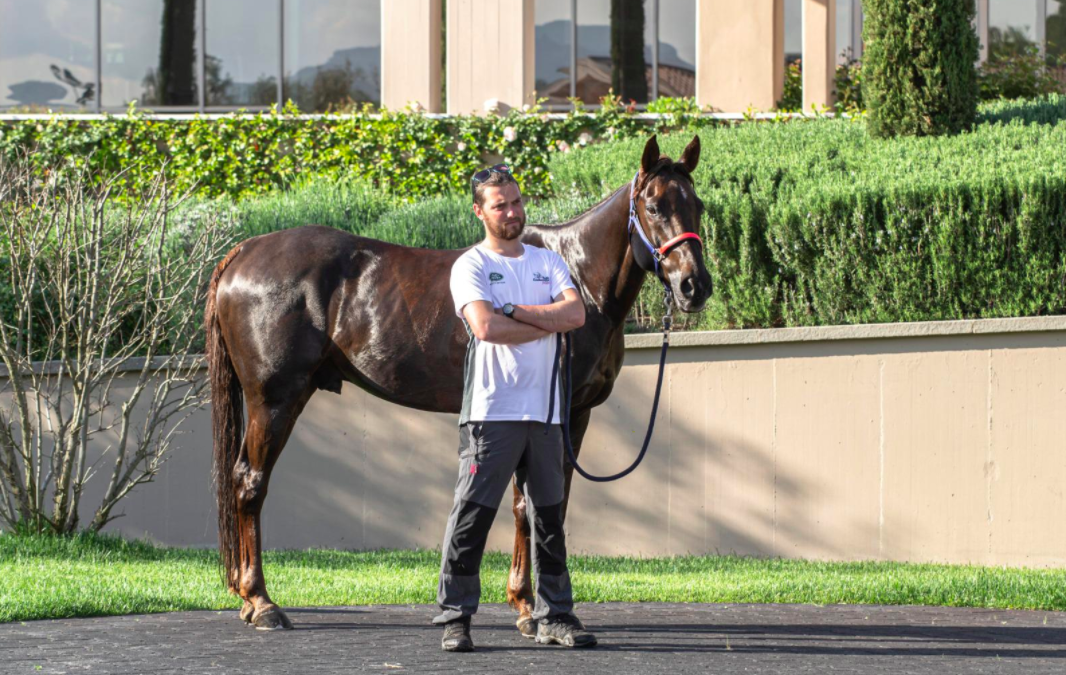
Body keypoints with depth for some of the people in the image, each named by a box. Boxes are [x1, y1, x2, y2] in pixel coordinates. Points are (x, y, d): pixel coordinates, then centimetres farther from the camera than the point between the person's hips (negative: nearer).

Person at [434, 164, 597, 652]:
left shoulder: (548, 262, 14)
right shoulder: (471, 265, -1)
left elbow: (576, 313, -2)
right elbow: (486, 326, -18)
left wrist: (516, 311, -12)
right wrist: (548, 325, -6)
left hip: (543, 411, 5)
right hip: (491, 410, -5)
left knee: (549, 516, 8)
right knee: (472, 515, -7)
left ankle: (554, 616, 14)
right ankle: (454, 619, -4)